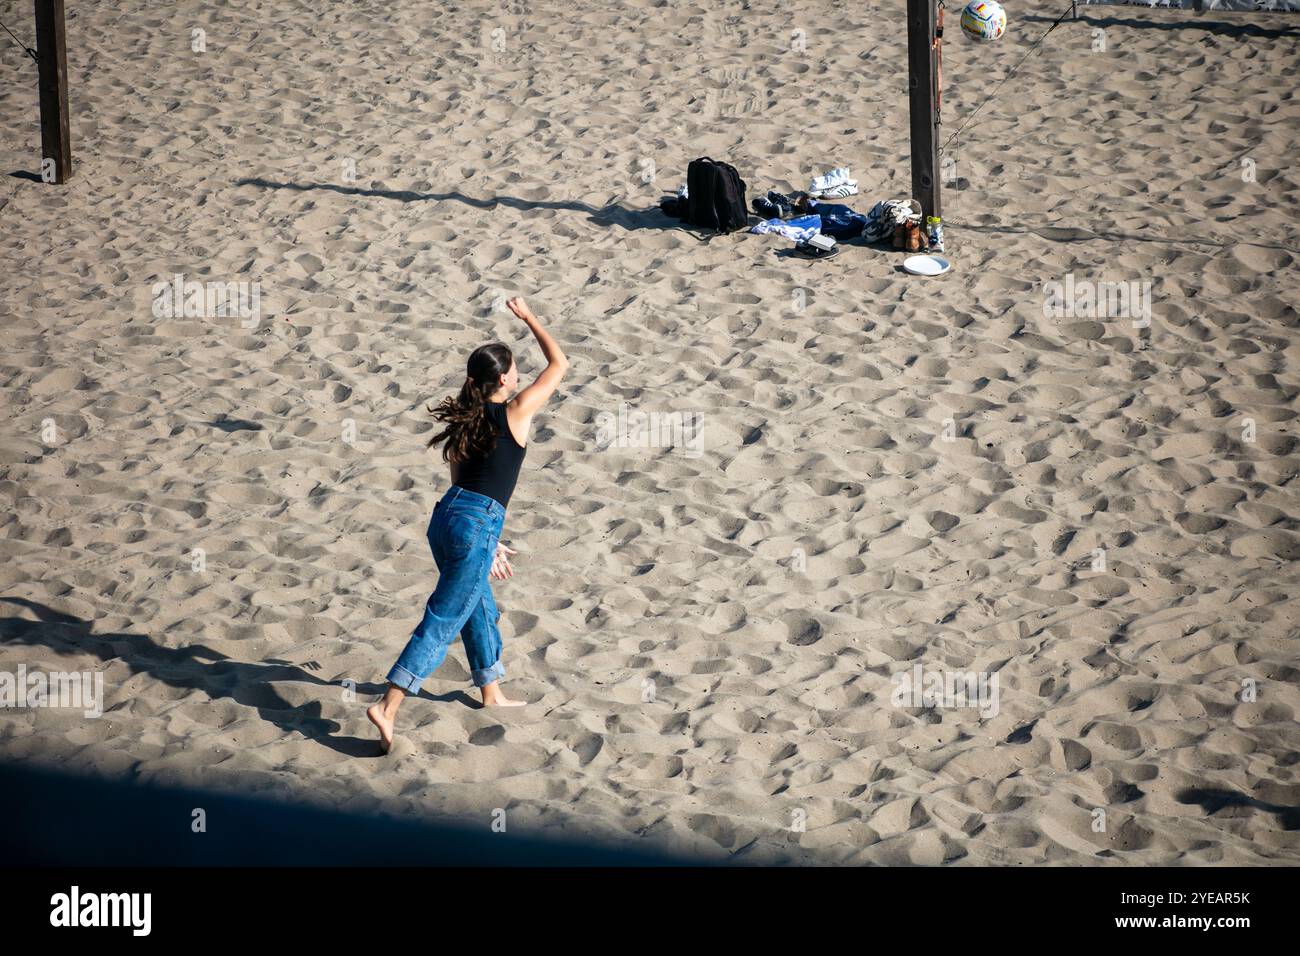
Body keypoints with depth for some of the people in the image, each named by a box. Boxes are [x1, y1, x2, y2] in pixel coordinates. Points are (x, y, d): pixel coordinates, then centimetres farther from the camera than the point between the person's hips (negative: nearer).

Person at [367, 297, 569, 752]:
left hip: (446, 516, 8)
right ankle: (388, 707, -15)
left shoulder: (466, 421, 15)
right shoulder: (516, 412, -4)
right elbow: (559, 364, 6)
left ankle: (492, 693, 42)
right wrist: (528, 316, 17)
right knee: (442, 621, -7)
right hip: (476, 527, -8)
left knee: (481, 609, 26)